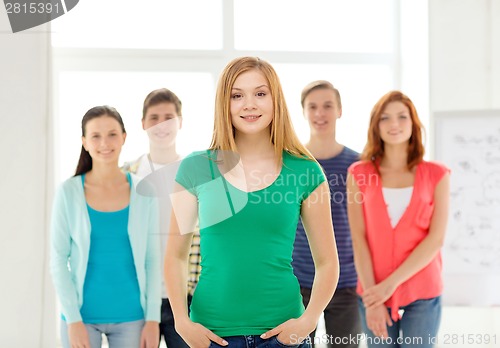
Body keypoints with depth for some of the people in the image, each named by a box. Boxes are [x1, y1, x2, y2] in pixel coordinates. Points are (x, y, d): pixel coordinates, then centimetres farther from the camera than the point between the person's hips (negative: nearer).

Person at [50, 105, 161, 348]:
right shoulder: (69, 192, -3)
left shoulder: (142, 192, 0)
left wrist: (153, 319, -3)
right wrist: (73, 319, -8)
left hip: (131, 317, 1)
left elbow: (152, 260, 2)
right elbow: (58, 260, -2)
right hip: (83, 315, -1)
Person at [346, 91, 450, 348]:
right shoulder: (360, 174, 3)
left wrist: (391, 283, -14)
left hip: (423, 294, 0)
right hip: (374, 293, 1)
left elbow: (436, 238, -6)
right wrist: (371, 299, -11)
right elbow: (358, 239, -3)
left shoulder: (436, 175, 2)